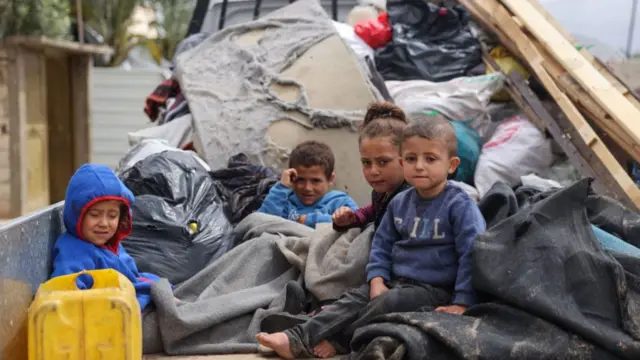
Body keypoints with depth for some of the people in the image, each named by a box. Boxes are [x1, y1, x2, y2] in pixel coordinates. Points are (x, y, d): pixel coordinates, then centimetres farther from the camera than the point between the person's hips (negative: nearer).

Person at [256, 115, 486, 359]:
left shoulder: (459, 205, -13)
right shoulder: (400, 203, 7)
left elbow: (474, 253, -18)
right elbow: (381, 245, 14)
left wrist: (462, 303, -22)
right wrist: (377, 281, -3)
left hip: (434, 290, -6)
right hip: (396, 282, 6)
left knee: (387, 303, -30)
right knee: (353, 300, -11)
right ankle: (297, 340, -20)